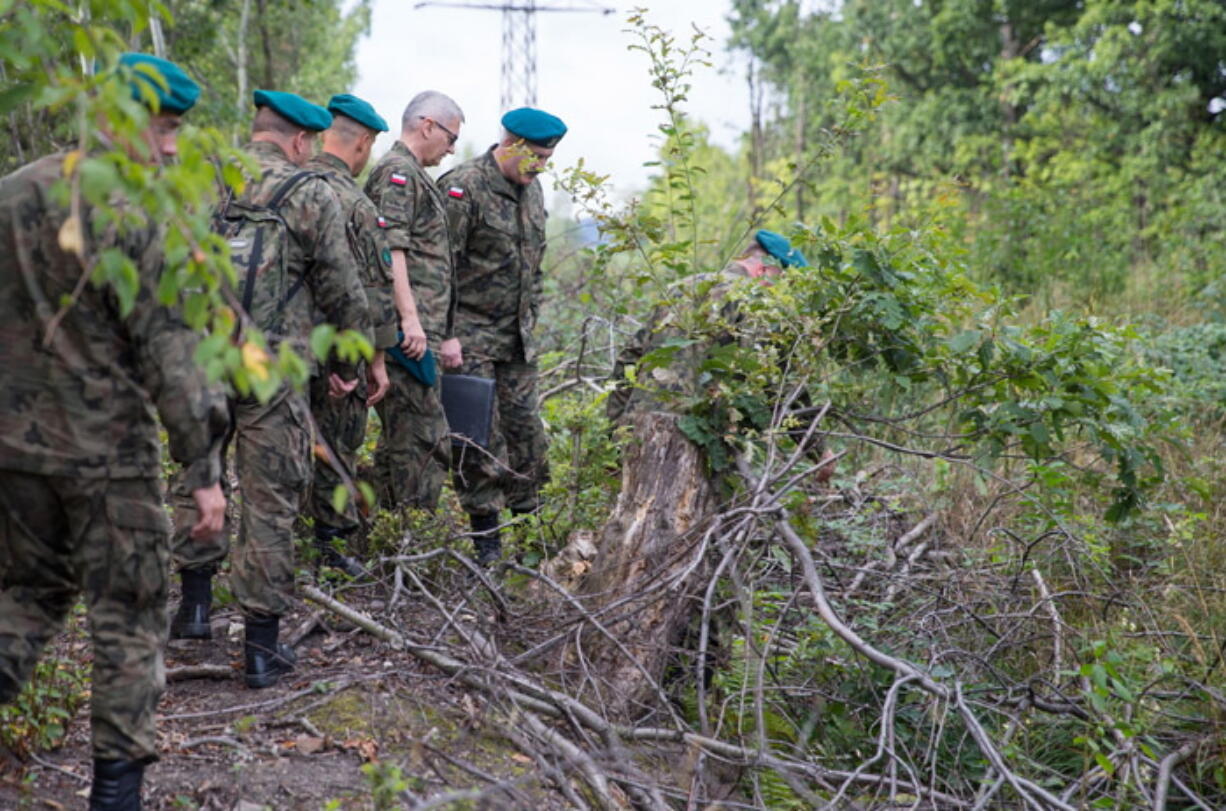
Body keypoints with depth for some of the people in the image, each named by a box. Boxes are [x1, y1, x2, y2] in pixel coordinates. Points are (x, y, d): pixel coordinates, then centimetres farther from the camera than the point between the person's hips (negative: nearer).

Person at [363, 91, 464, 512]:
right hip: (408, 334, -11)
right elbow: (390, 249, -20)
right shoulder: (398, 173, -8)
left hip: (420, 332, 11)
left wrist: (445, 334, 27)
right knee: (424, 442, -10)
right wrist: (409, 317, -26)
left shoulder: (414, 176, 24)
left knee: (399, 439, 14)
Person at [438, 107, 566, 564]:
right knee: (478, 434, -4)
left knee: (525, 426, 8)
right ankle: (486, 536, 3)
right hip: (471, 333, -7)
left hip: (517, 336, 7)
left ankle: (527, 517, 19)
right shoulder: (463, 188, -15)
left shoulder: (532, 190, 11)